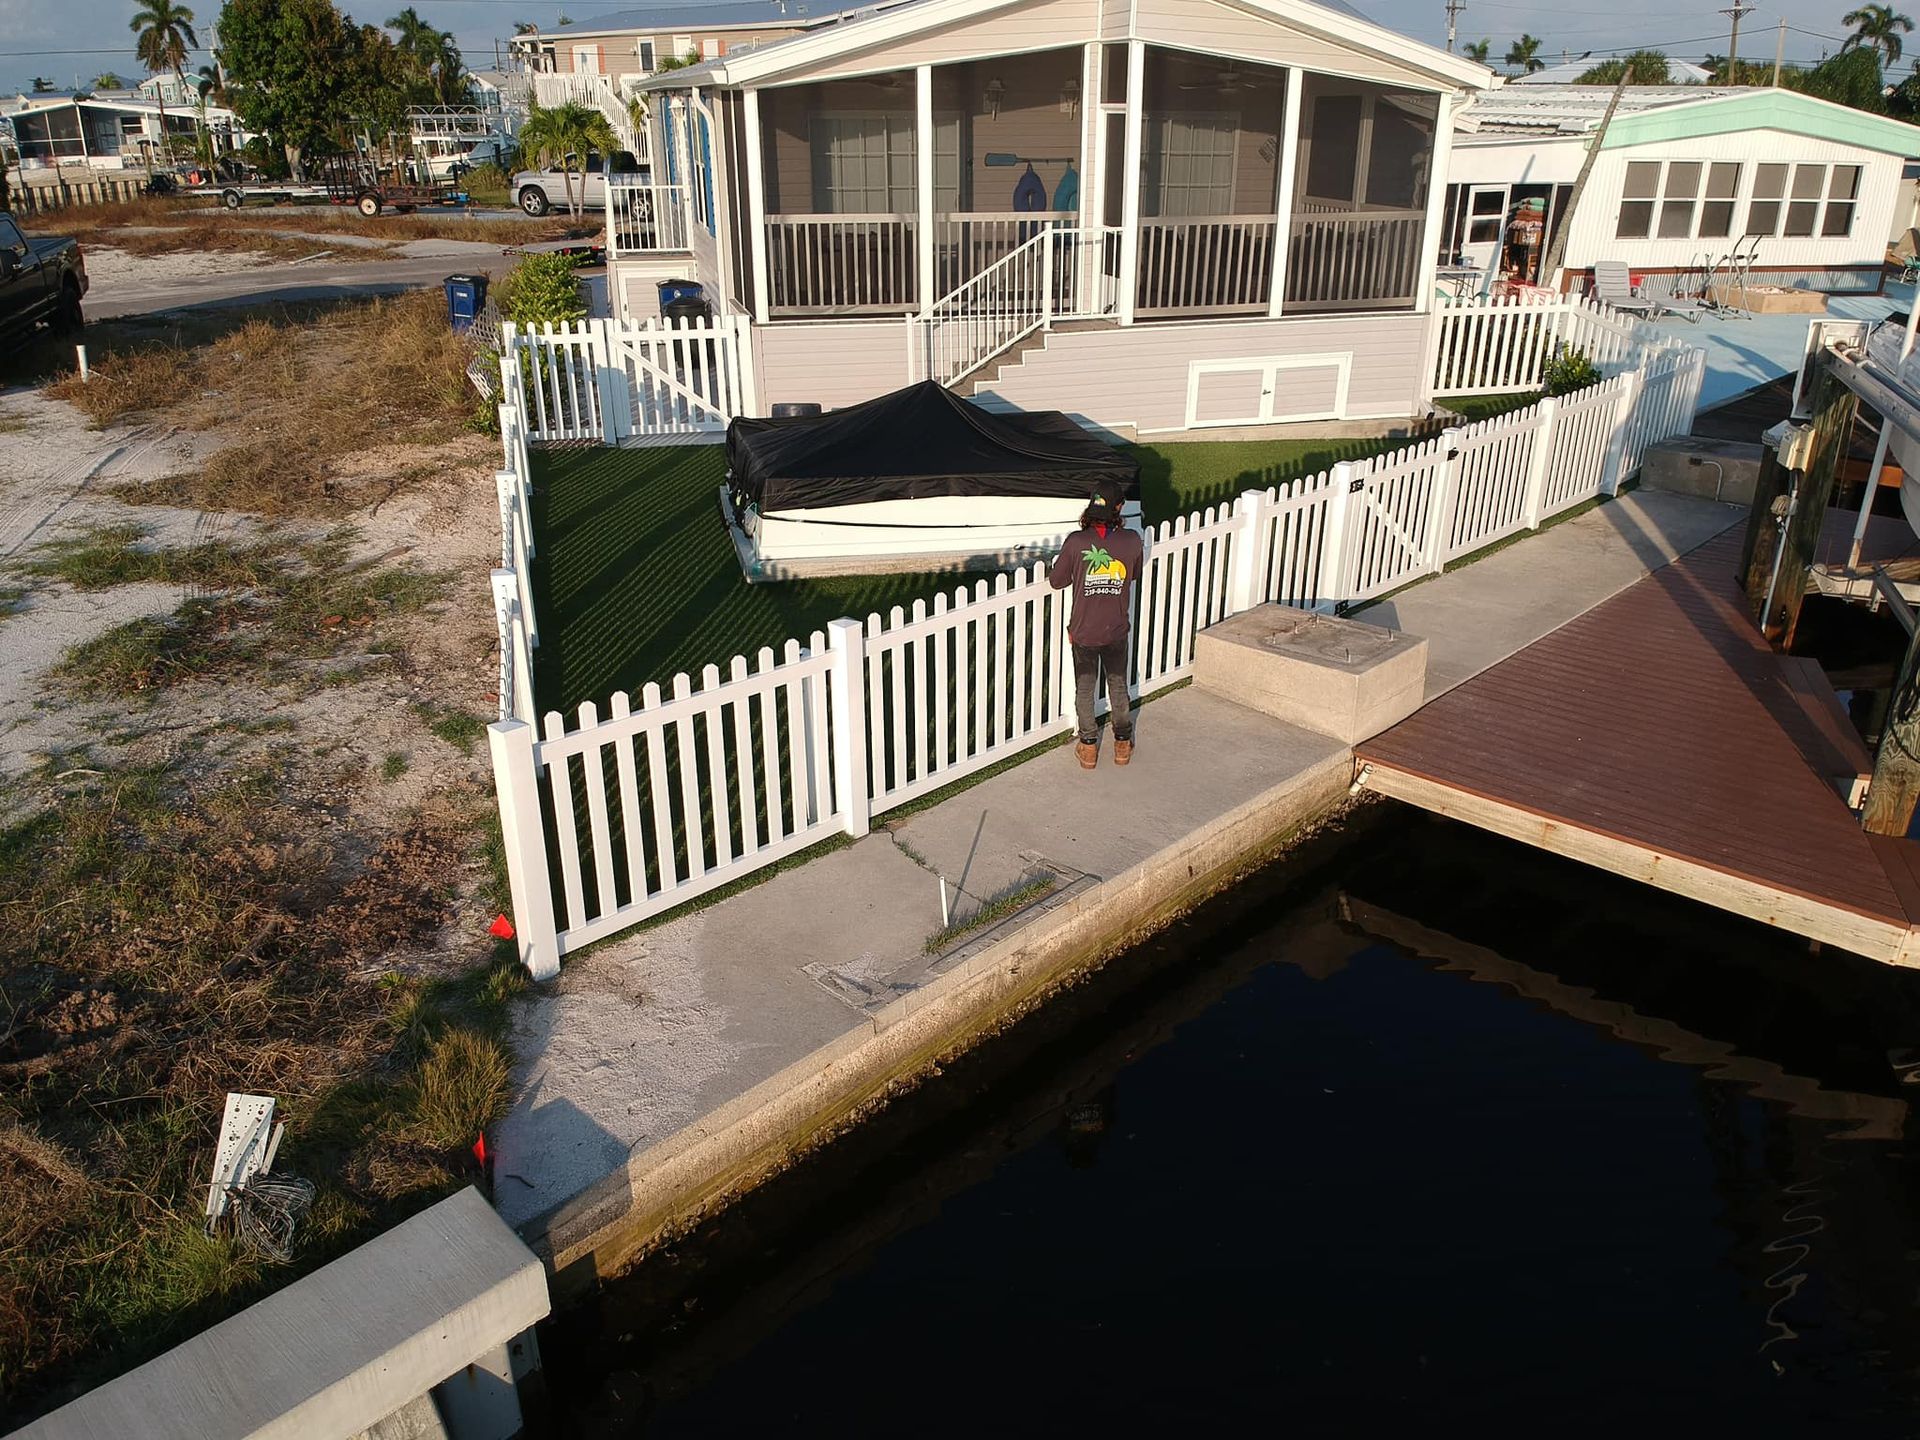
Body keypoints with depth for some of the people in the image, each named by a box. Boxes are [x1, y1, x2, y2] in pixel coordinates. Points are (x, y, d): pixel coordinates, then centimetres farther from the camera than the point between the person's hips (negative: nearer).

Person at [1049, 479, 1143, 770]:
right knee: (1118, 685, 21)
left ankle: (1088, 747, 29)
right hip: (1117, 631, 1)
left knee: (1084, 689, 17)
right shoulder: (1132, 541, -14)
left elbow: (1057, 581, -7)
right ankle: (1122, 744, 34)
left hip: (1083, 632, -1)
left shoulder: (1076, 542, -19)